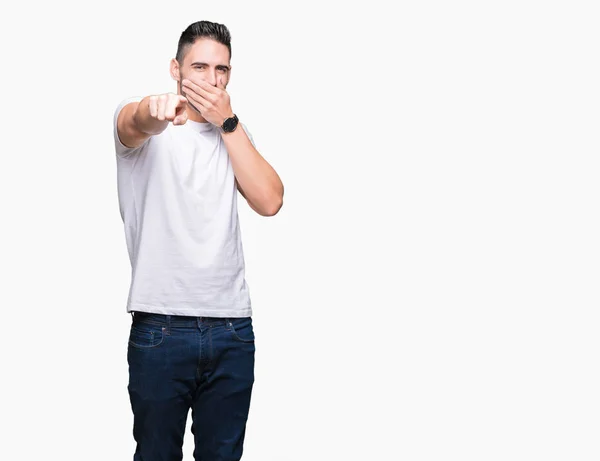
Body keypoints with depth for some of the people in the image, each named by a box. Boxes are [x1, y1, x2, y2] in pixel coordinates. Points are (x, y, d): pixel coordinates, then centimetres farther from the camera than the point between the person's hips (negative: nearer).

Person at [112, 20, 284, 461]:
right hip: (160, 326, -3)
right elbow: (136, 123, -24)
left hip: (232, 329, 4)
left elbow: (270, 201, -2)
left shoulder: (234, 134, 14)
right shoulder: (138, 123, 2)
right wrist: (155, 110, -48)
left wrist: (228, 122, -6)